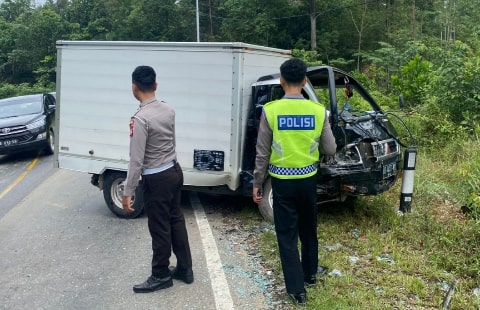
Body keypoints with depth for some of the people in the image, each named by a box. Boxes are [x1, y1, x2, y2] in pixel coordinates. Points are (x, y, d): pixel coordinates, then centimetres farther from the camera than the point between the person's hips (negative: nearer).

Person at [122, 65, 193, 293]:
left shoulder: (140, 119, -22)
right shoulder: (168, 110, 2)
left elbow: (136, 160, -22)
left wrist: (128, 192, -15)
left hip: (156, 179, -8)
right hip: (174, 171, 8)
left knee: (160, 229, 6)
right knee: (176, 221, 18)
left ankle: (161, 276, 22)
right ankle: (184, 268, 30)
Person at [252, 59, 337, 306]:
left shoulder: (271, 110, -13)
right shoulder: (318, 111, -6)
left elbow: (263, 153, -8)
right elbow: (330, 149, 1)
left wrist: (257, 182, 4)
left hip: (282, 181, -3)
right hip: (308, 179, 3)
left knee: (287, 235, 7)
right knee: (308, 229, 22)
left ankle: (296, 289, 11)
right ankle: (310, 273, 39)